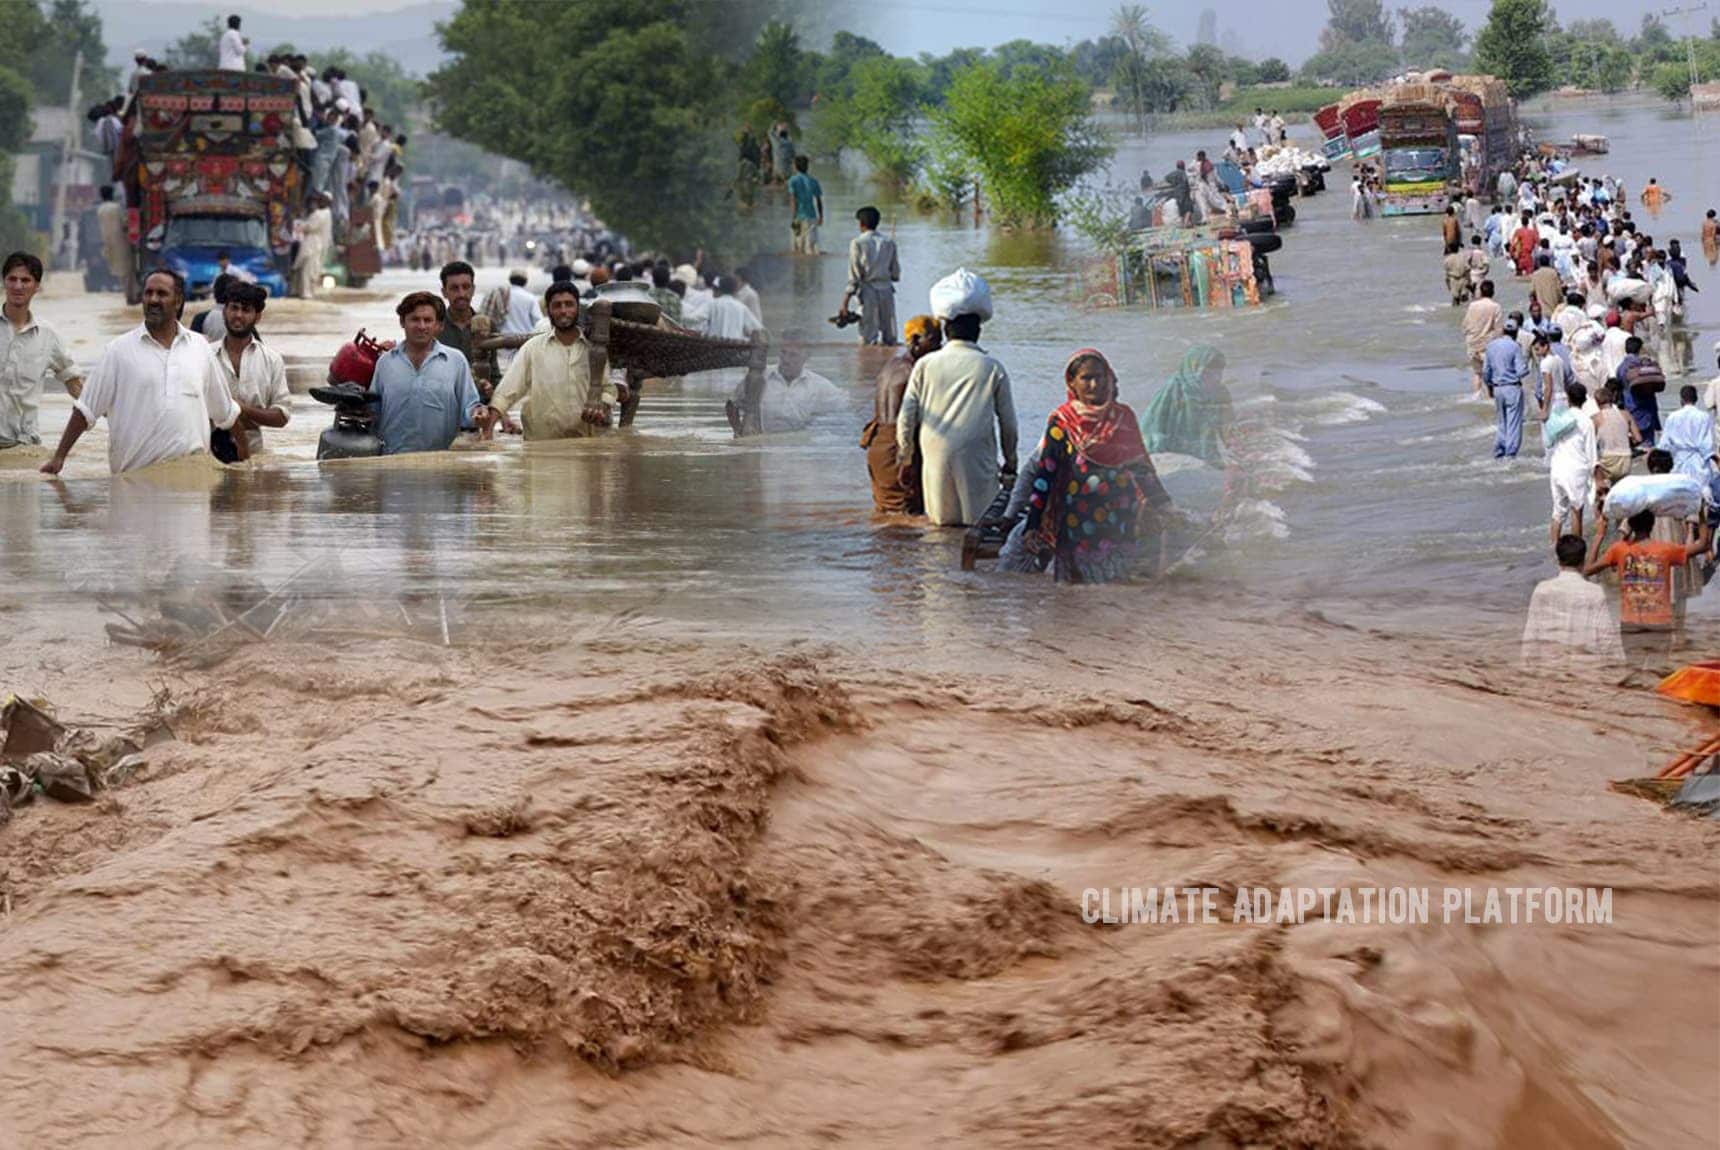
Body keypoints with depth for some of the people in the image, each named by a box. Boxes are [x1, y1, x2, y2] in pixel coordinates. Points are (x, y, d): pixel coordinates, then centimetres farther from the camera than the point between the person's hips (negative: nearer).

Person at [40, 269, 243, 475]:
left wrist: (244, 455, 24)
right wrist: (59, 457, -2)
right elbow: (85, 410, 3)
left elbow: (225, 412, 22)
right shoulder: (119, 350, 4)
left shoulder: (199, 347, 12)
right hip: (134, 473, -2)